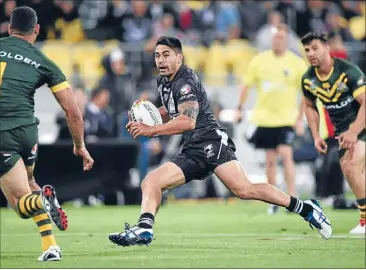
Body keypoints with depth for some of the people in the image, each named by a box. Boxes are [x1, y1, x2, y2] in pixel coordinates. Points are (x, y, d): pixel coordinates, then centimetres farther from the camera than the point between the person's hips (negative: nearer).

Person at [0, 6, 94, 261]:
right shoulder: (43, 63, 10)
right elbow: (72, 111, 9)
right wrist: (80, 146, 22)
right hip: (25, 129, 1)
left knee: (22, 201, 8)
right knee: (27, 183, 30)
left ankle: (41, 201, -30)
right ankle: (50, 247, 7)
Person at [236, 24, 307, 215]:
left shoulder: (297, 63, -4)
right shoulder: (259, 61, 2)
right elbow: (247, 85, 10)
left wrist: (300, 118, -5)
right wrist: (240, 108, 1)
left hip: (287, 118, -3)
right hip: (264, 118, 3)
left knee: (285, 154, -17)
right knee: (270, 160, 5)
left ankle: (292, 198, -15)